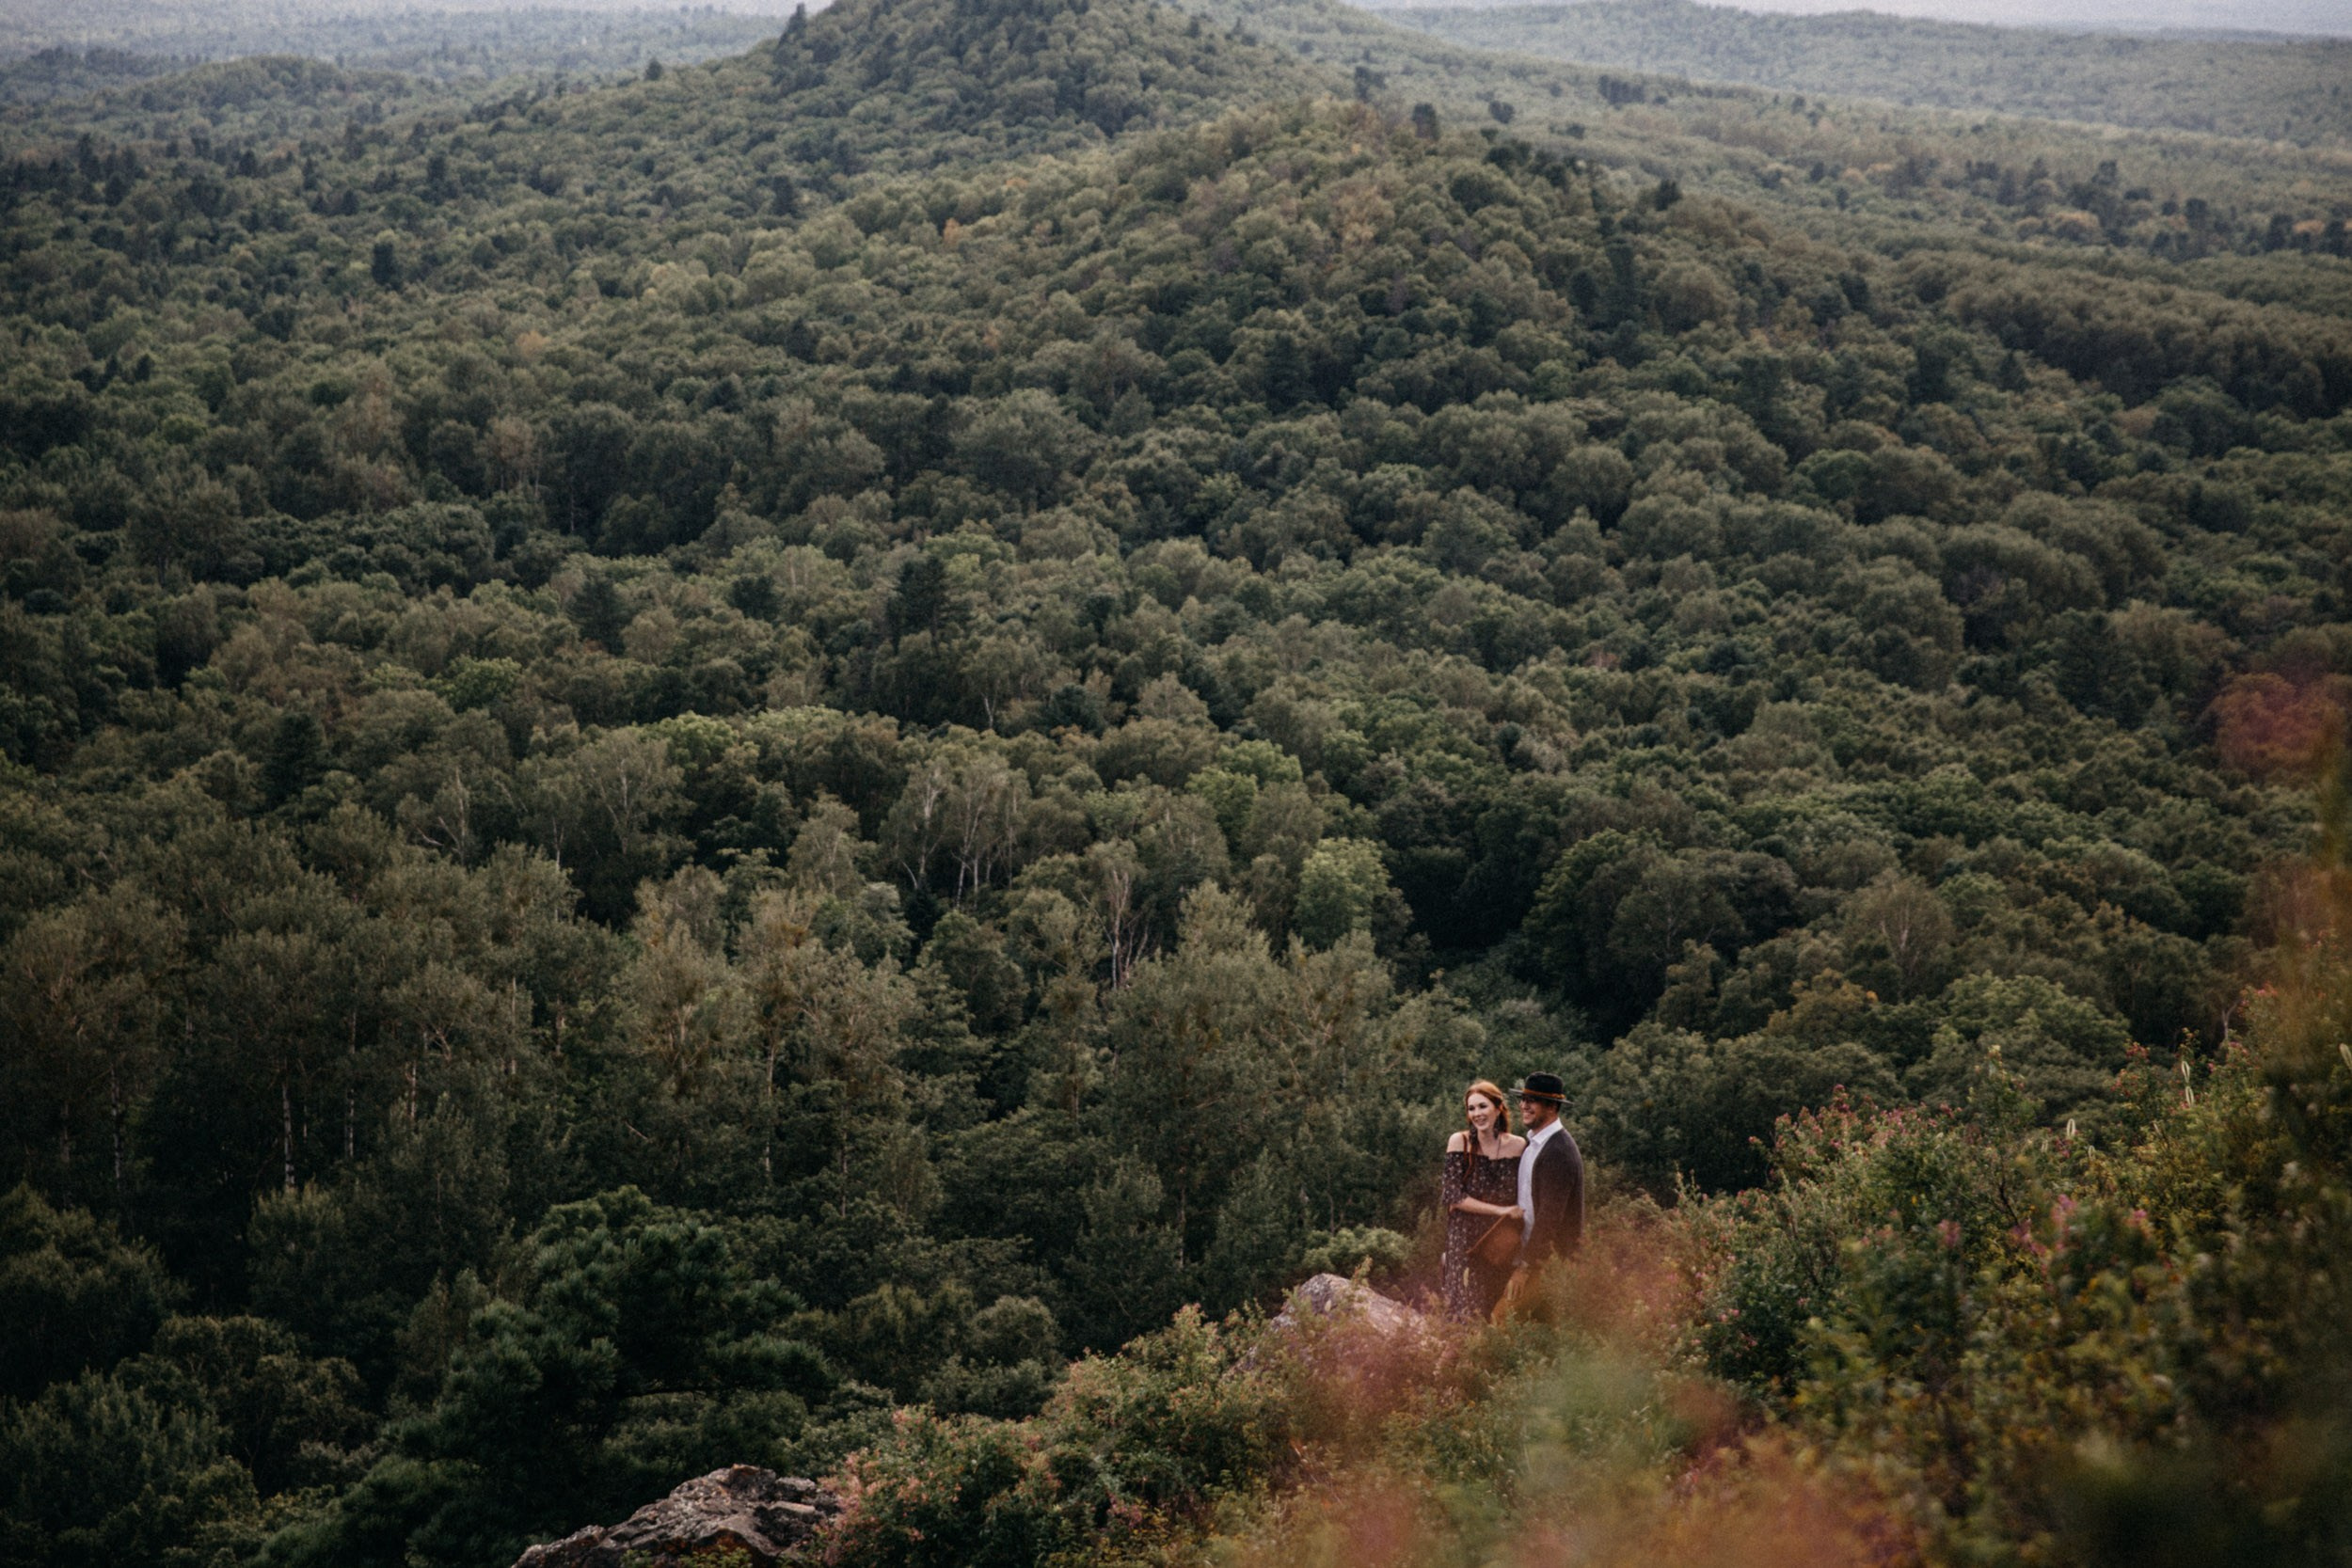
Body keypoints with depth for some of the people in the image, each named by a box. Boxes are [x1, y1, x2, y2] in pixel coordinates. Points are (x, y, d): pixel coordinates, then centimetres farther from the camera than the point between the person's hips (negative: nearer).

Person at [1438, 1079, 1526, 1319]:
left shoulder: (1518, 1146, -1)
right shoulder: (1460, 1142, -7)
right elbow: (1453, 1196, -12)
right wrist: (1500, 1210, -16)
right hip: (1467, 1240, -2)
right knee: (1467, 1311, -4)